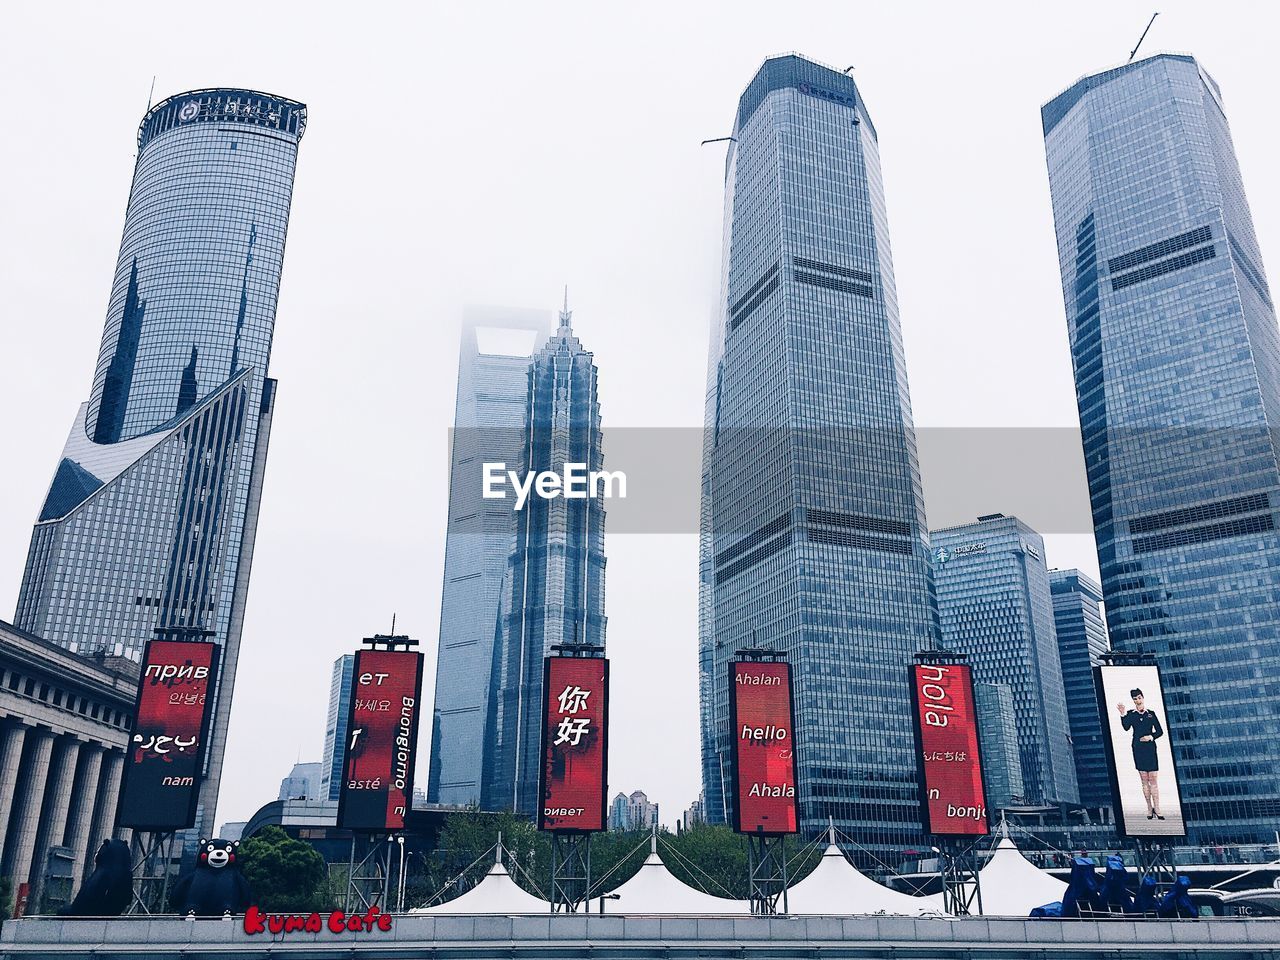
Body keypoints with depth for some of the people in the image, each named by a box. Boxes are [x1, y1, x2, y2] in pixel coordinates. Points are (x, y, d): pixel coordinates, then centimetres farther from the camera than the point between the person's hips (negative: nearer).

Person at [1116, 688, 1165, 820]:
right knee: (1144, 780, 4)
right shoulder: (1130, 714, 4)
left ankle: (1157, 809, -2)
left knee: (1153, 779, -4)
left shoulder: (1151, 714, 7)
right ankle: (1149, 809, 10)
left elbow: (1160, 731, 9)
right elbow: (1126, 727, -13)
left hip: (1150, 748, 0)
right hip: (1138, 749, 0)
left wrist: (1151, 737, -8)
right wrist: (1123, 714, -27)